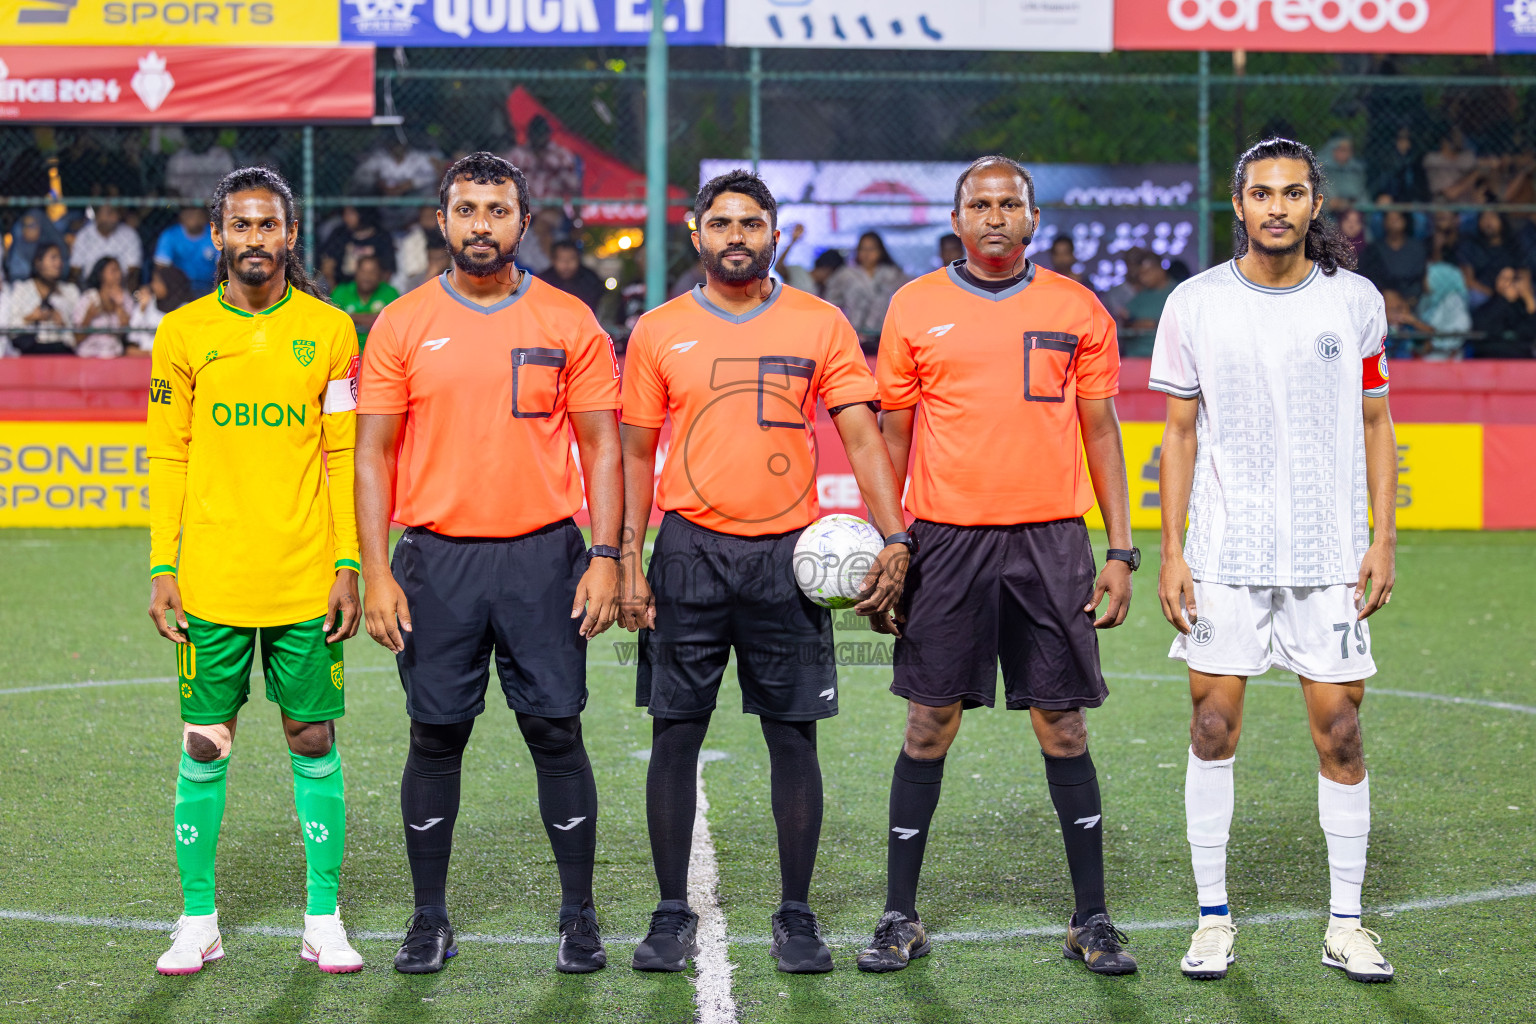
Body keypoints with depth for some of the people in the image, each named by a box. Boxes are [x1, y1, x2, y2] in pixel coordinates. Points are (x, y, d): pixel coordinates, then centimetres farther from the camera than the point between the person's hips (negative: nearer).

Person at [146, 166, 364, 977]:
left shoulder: (329, 331, 4)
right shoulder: (182, 333, 4)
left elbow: (344, 456, 4)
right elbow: (166, 459, 6)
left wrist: (349, 565, -2)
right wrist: (161, 567, -1)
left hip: (307, 580, 0)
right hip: (211, 580, 0)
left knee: (313, 738, 4)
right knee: (204, 744, 4)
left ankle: (323, 923, 13)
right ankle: (198, 923, 14)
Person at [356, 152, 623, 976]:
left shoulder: (569, 322, 4)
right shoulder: (402, 325, 4)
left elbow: (601, 447, 5)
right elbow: (374, 453, 4)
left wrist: (605, 556, -5)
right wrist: (375, 572, -4)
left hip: (544, 554, 0)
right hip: (437, 558, 1)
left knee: (556, 731, 0)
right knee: (436, 737, 5)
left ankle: (579, 917, 11)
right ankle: (430, 921, 15)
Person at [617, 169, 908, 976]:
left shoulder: (820, 325, 3)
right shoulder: (659, 332, 6)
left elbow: (862, 437, -1)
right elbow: (637, 452, 8)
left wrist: (893, 538, -13)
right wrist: (630, 561, 0)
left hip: (788, 555, 0)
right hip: (690, 552, 1)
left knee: (794, 735, 3)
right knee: (675, 733, 3)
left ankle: (796, 916, 13)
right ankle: (673, 915, 13)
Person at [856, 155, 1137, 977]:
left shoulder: (1077, 310, 6)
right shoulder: (914, 308, 5)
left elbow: (1101, 431, 9)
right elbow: (892, 433, 9)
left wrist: (1120, 549, 3)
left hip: (1050, 540, 0)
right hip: (946, 539, 0)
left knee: (1063, 729, 3)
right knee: (928, 727, 3)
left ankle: (1092, 920, 12)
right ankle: (900, 918, 12)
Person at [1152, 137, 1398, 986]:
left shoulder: (1355, 301, 3)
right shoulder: (1194, 304, 1)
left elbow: (1375, 426, 8)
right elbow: (1179, 433, 4)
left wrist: (1384, 540, 1)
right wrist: (1170, 551, -1)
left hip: (1329, 557, 0)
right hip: (1223, 557, 0)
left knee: (1339, 733, 0)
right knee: (1213, 729, 0)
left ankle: (1346, 925, 11)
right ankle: (1214, 918, 12)